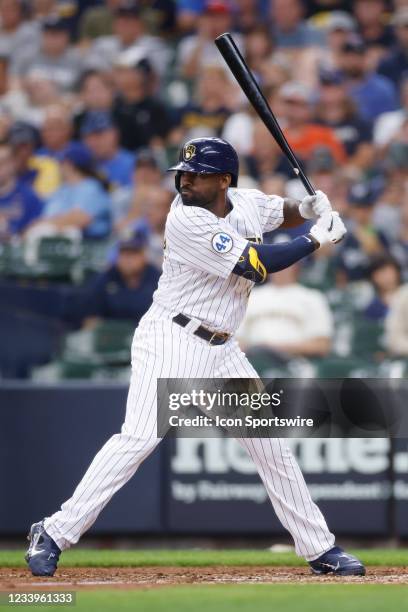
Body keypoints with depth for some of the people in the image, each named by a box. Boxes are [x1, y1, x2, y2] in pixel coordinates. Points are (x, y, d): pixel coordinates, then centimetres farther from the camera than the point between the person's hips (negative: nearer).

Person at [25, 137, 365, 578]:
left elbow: (283, 211, 27)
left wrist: (308, 208, 2)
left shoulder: (245, 203, 4)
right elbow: (255, 264, -21)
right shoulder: (186, 220, -18)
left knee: (270, 441, 10)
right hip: (171, 340, -7)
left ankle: (319, 549, 20)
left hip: (221, 350, 7)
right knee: (140, 437, -20)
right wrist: (317, 238, -14)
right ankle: (55, 534, -17)